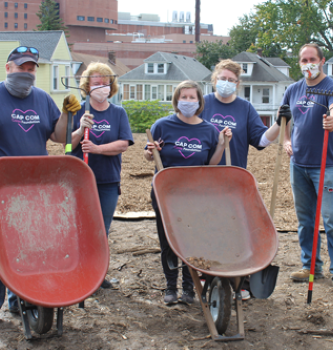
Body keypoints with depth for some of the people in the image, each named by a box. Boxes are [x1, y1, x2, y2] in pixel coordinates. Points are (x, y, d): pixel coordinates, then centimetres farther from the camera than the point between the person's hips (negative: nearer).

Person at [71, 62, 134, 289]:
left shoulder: (118, 113, 6)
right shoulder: (78, 111, 3)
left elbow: (123, 144, -6)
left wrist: (97, 148, -19)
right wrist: (80, 130, -19)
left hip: (109, 181, 1)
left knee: (102, 230, 7)